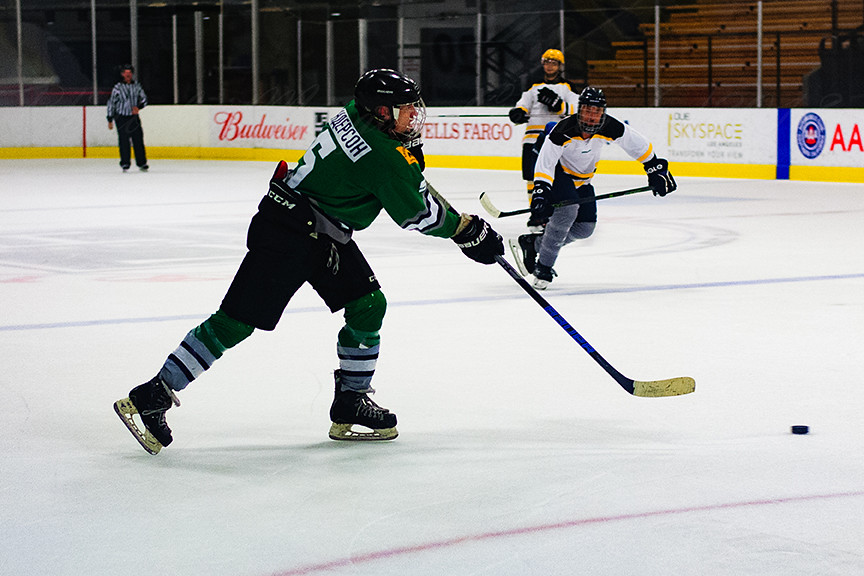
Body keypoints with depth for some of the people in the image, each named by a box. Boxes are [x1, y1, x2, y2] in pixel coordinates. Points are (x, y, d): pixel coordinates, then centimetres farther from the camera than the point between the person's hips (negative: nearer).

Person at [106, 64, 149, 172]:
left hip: (134, 117, 3)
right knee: (124, 141, -3)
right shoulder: (118, 87, -5)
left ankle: (142, 163, 6)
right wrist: (110, 120, -3)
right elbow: (111, 103, -2)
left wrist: (138, 107, -11)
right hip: (121, 118, -3)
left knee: (138, 139, 0)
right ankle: (125, 163, 5)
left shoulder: (136, 86, 5)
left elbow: (144, 99, 10)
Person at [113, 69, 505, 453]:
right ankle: (153, 397, -4)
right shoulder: (383, 156, -20)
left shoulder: (356, 114, 4)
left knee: (369, 305, 7)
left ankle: (351, 402, 15)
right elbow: (419, 214, -12)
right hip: (284, 234, -10)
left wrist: (408, 151, 24)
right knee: (236, 322, -9)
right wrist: (467, 229, -3)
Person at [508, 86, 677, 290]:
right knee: (567, 211, -29)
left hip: (582, 178, 6)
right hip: (557, 172, -6)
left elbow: (639, 145, -6)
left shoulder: (611, 128, -21)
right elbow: (544, 164, -35)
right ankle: (543, 268, -19)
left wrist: (655, 169, -4)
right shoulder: (563, 131, -33)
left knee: (585, 228, 1)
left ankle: (532, 243, 14)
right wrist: (541, 193, -46)